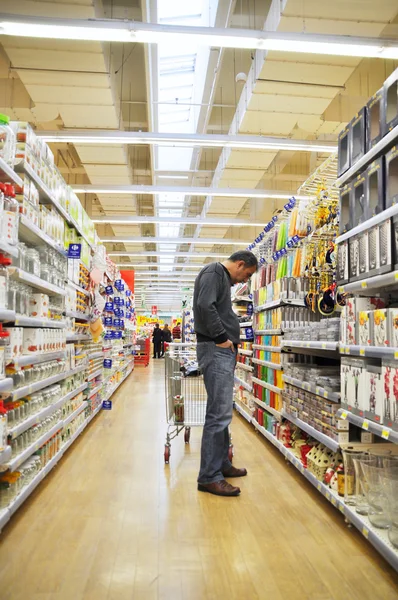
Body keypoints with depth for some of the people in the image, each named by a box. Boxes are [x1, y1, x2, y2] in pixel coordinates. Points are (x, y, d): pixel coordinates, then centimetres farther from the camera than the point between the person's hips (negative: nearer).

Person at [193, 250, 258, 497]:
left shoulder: (224, 279, 23)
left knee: (223, 412, 15)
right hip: (215, 349, -11)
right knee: (219, 414, -10)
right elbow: (205, 306, -22)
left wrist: (232, 338, 11)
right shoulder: (214, 271, -7)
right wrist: (221, 338, -17)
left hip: (224, 350, 11)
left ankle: (222, 464, 26)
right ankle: (209, 477, -5)